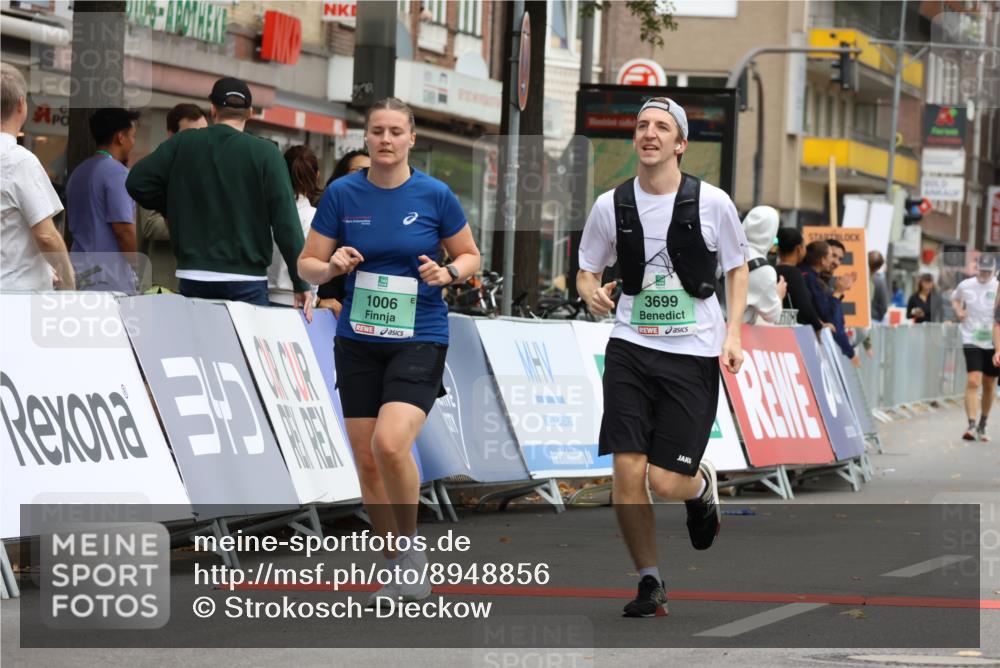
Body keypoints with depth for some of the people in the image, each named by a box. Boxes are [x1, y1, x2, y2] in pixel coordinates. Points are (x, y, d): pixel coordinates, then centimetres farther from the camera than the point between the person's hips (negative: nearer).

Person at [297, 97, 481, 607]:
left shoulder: (435, 196, -4)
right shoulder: (341, 194, -1)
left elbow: (470, 255, 8)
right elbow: (308, 264, 5)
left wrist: (448, 272, -13)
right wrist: (332, 266, -17)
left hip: (419, 340, -3)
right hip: (357, 343, 3)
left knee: (390, 443, -23)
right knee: (366, 460, 4)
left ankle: (412, 544, 0)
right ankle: (398, 564, 21)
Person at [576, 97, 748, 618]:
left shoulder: (712, 203, -4)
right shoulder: (611, 205, 1)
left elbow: (737, 267, 10)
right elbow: (586, 270, 13)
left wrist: (732, 332, -2)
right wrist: (590, 291, -11)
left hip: (693, 354, -2)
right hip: (631, 347, 2)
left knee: (667, 482, -6)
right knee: (627, 469, -10)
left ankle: (702, 485, 33)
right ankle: (650, 582, 7)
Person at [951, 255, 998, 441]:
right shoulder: (965, 286, 0)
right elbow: (955, 298, 22)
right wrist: (958, 311, 2)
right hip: (971, 340, -1)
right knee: (973, 382, -15)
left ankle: (982, 425, 28)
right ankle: (971, 425, -17)